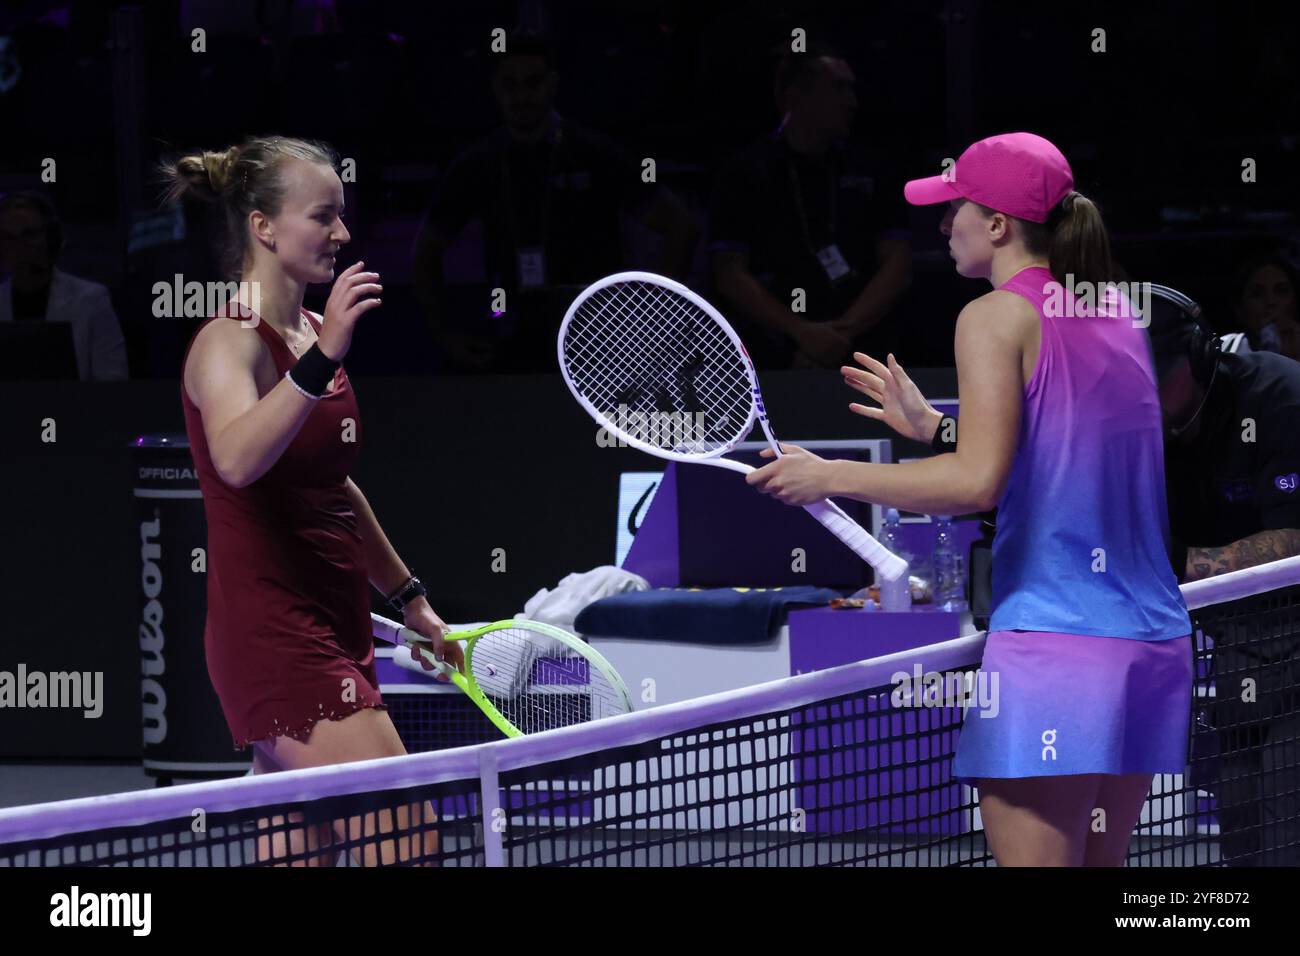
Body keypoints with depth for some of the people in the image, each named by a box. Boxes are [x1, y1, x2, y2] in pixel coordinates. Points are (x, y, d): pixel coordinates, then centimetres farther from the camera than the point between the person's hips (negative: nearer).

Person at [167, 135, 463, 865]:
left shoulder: (312, 335, 13)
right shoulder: (230, 343, -13)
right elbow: (236, 460, -36)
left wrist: (409, 598, 31)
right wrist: (322, 359, -43)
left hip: (333, 627, 9)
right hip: (273, 632, -9)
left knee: (299, 854, 7)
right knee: (409, 840, -16)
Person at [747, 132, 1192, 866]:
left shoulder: (997, 316, -7)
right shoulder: (1120, 316, 16)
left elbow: (978, 482, -18)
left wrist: (831, 477, -9)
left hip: (1049, 645, -8)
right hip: (1153, 644, 8)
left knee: (1033, 859, -7)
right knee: (1099, 863, 13)